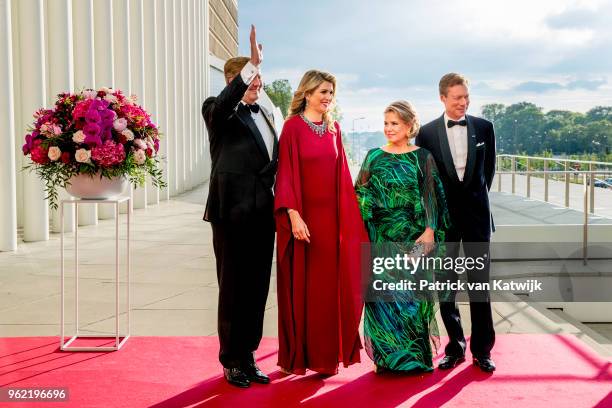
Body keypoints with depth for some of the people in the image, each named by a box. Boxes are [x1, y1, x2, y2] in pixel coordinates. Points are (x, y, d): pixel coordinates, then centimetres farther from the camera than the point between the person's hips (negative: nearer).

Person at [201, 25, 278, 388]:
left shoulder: (265, 114, 16)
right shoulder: (218, 110, -4)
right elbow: (223, 105, -29)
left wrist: (277, 203, 13)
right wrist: (253, 63, -38)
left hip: (262, 213, 6)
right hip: (233, 212, -6)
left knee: (257, 289, 11)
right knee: (234, 289, 4)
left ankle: (248, 357, 23)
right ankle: (232, 362, 18)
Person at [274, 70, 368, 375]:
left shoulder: (334, 128, 12)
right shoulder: (293, 126, -5)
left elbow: (341, 173, 12)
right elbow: (286, 173, -10)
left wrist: (348, 215, 7)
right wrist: (294, 215, -18)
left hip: (331, 215, 5)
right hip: (303, 214, -5)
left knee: (329, 285, 8)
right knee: (301, 286, 3)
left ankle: (325, 353, 20)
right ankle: (299, 354, 15)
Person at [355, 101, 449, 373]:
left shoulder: (422, 158, 2)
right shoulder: (374, 156, 9)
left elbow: (432, 196, -1)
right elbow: (360, 193, 10)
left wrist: (429, 231, -10)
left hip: (411, 238, -2)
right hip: (380, 238, 2)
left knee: (411, 294, 1)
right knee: (382, 293, 2)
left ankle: (414, 357, 14)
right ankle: (386, 356, 13)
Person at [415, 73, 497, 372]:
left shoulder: (484, 128, 3)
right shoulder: (427, 133, -1)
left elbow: (489, 168, 13)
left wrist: (476, 197, 12)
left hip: (477, 215, 0)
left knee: (480, 284, 3)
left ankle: (481, 350, 13)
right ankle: (455, 347, 19)